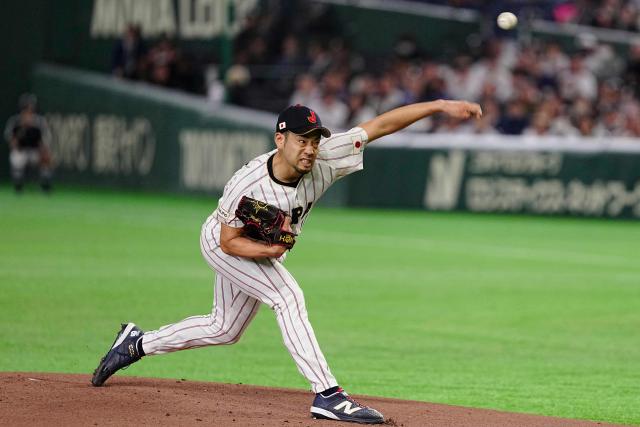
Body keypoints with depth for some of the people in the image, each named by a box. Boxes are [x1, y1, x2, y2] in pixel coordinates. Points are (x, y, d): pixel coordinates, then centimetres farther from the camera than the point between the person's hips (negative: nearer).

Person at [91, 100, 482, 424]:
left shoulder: (323, 160, -29)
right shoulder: (246, 184, -38)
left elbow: (382, 125, -31)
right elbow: (230, 241, -25)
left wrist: (440, 106, -36)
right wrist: (266, 251, -44)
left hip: (264, 250, 6)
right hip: (222, 242, -6)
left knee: (225, 330, 20)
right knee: (288, 296, -26)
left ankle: (138, 343, 38)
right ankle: (327, 395, -27)